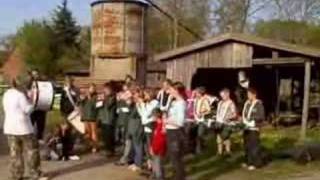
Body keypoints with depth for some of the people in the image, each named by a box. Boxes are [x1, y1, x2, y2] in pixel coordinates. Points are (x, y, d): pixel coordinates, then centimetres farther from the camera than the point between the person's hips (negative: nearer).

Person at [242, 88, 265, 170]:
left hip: (254, 128, -7)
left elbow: (261, 117, -13)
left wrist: (252, 118, -19)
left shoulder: (259, 104, -9)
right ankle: (248, 162, 23)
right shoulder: (247, 103, 12)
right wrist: (243, 118, 4)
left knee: (254, 145, -5)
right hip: (246, 127, 7)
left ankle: (255, 163, 3)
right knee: (247, 145, 12)